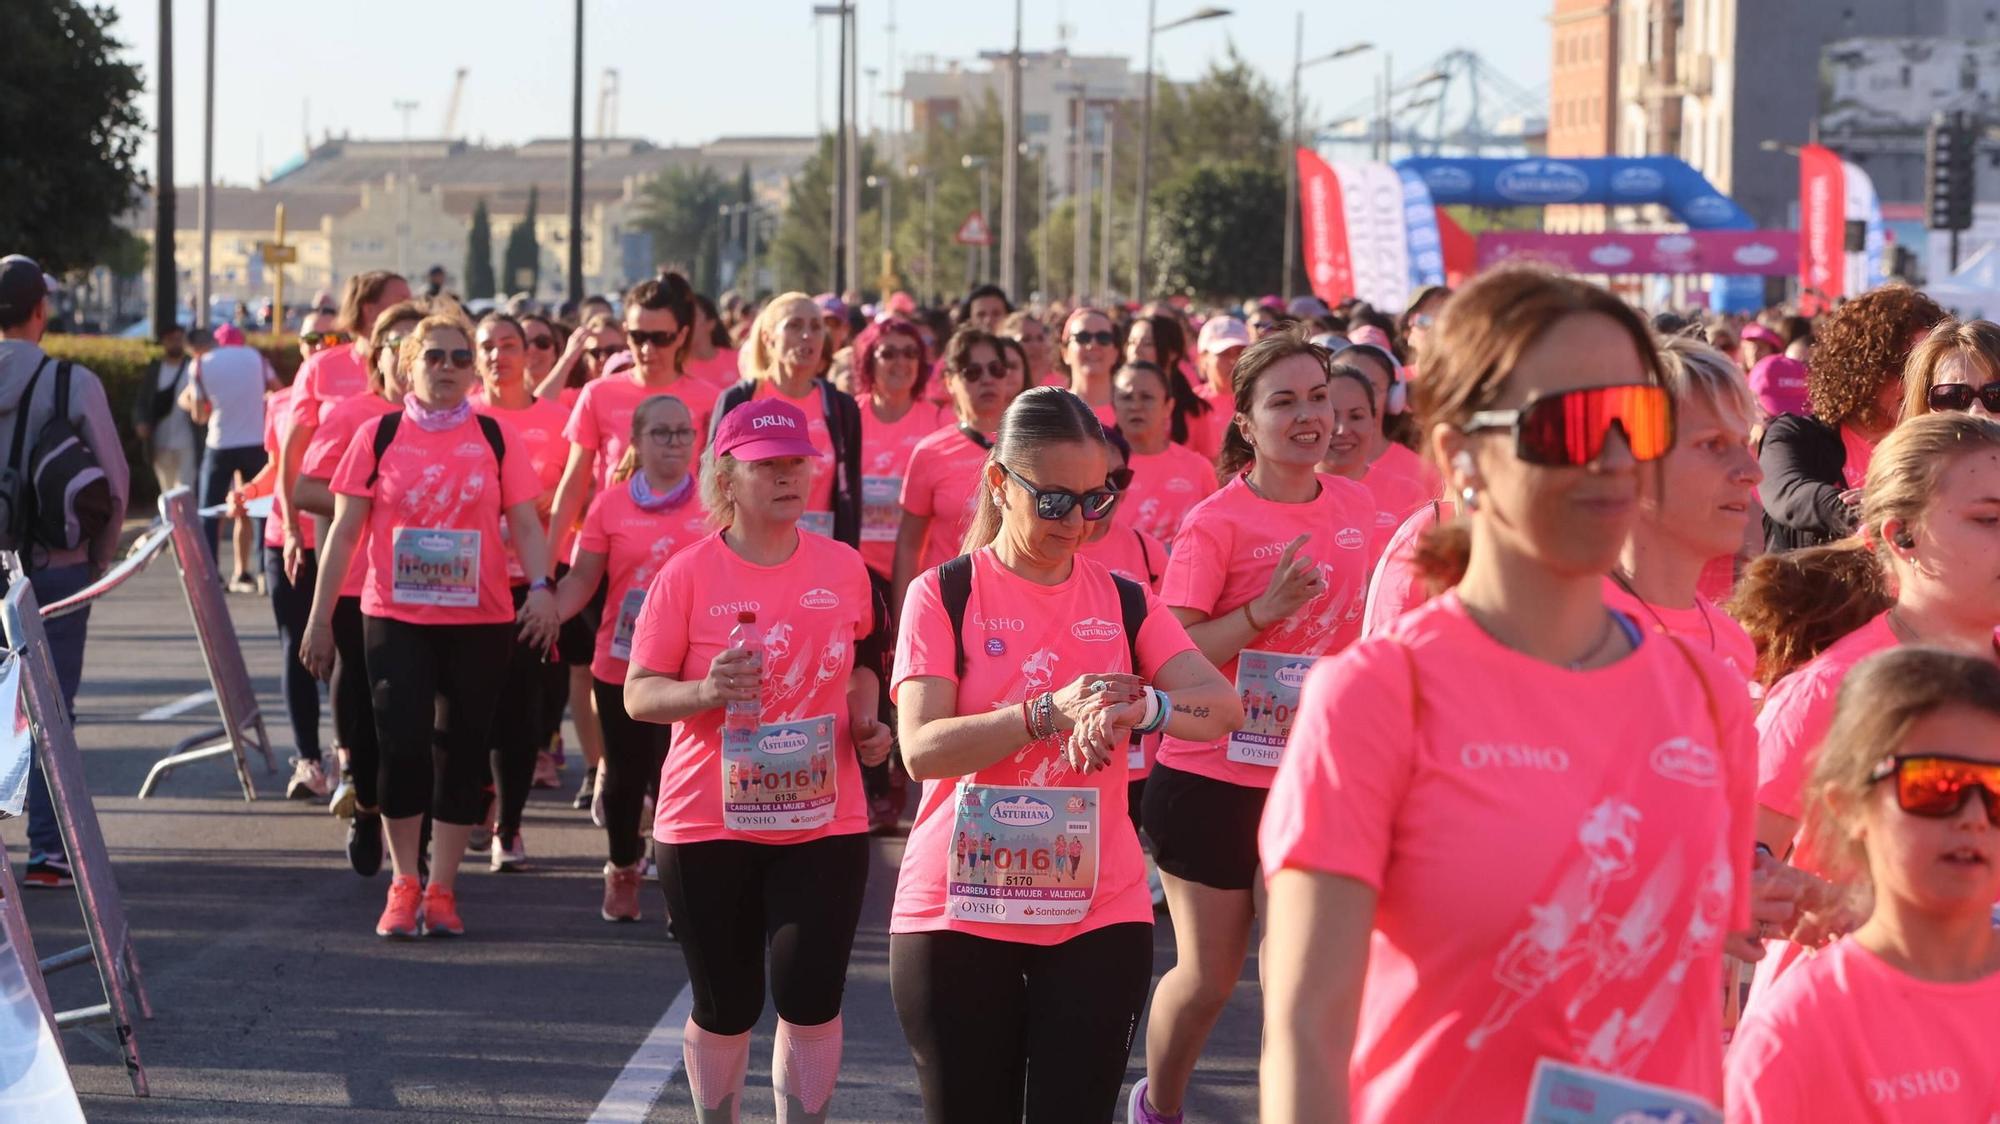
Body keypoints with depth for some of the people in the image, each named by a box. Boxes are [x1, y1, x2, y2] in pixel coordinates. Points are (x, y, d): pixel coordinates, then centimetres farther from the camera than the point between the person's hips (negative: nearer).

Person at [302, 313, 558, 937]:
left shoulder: (496, 438, 4)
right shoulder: (378, 435, 3)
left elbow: (526, 523, 1)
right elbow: (345, 531, 5)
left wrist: (540, 587, -18)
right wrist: (319, 618, 3)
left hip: (479, 622, 1)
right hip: (395, 619, -1)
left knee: (461, 751, 4)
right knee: (403, 744, -9)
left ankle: (441, 889, 14)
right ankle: (403, 883, 7)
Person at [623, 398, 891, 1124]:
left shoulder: (843, 568, 3)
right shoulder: (688, 575, -7)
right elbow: (639, 695, -6)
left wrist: (866, 723, 1)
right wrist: (704, 692, -26)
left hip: (824, 822, 2)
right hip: (709, 821, -1)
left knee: (810, 1000, -4)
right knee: (725, 1007, 9)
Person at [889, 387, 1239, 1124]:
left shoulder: (1124, 602, 6)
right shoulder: (943, 595, -3)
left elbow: (1224, 706, -7)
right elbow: (922, 749, -15)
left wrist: (1138, 708, -28)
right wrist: (1052, 712, -27)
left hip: (1098, 915, 2)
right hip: (958, 914, -2)